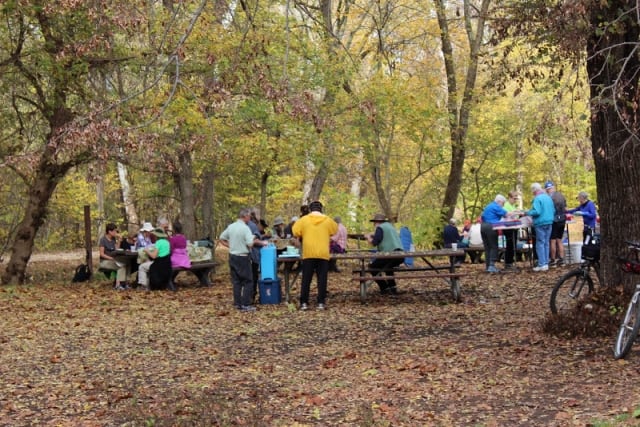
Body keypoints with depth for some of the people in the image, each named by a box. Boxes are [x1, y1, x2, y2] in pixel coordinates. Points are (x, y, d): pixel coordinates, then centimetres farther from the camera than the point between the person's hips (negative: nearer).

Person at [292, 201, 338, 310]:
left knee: (306, 279, 5)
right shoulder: (327, 220, 3)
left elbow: (295, 232, 2)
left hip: (308, 254, 0)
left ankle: (304, 303, 4)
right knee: (322, 279, 5)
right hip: (323, 254, 1)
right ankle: (321, 302, 3)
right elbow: (335, 230, 17)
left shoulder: (304, 220, 0)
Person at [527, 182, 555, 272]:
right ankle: (546, 263, 14)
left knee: (540, 243, -3)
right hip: (549, 222, 7)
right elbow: (553, 211, 14)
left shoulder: (537, 199, -13)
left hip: (540, 223, -7)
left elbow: (537, 212, -21)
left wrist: (528, 212, -6)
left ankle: (542, 265, -5)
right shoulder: (548, 197, 10)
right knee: (546, 243, 12)